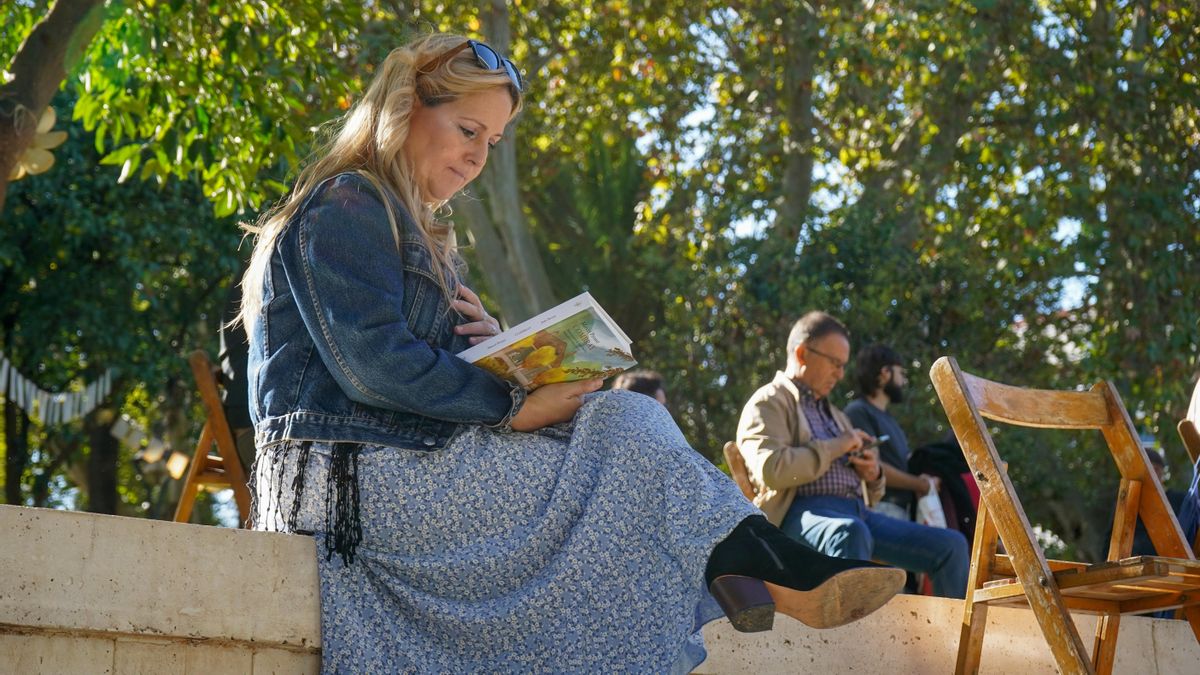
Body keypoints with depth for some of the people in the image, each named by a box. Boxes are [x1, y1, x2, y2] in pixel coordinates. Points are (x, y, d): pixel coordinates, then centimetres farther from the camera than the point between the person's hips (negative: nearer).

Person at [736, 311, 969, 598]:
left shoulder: (833, 413, 33)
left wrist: (873, 474, 10)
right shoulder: (769, 403, 8)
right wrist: (836, 447, -4)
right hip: (805, 512, -8)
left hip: (857, 513, 8)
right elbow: (770, 469, -14)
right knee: (851, 533, -41)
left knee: (951, 546, -6)